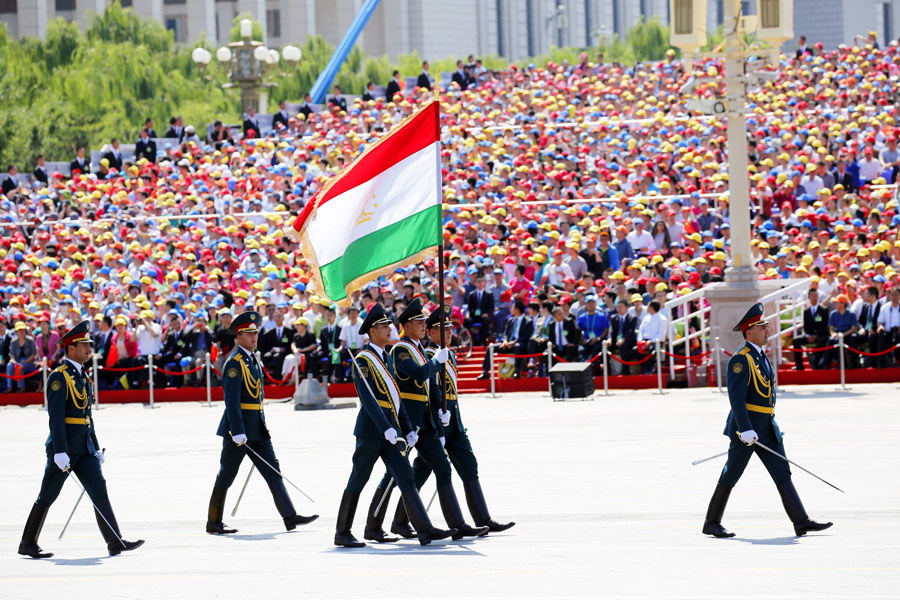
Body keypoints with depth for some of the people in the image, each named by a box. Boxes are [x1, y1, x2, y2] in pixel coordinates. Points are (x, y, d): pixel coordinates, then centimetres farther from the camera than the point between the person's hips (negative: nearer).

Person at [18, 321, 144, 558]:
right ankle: (27, 544, 14)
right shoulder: (59, 377, -12)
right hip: (64, 447, -8)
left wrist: (96, 449, 20)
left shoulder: (84, 376, 15)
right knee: (47, 496, 2)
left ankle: (115, 542, -9)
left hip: (84, 448, 8)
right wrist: (60, 452, -25)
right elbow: (56, 416, -19)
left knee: (99, 491, -3)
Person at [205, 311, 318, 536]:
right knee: (226, 476, 0)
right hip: (238, 426, -9)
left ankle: (290, 517, 0)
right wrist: (237, 432, -26)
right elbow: (231, 399, -21)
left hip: (257, 428, 9)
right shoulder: (234, 363, -15)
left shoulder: (253, 359, 14)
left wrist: (263, 425, 20)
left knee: (272, 470, 2)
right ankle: (213, 523, 9)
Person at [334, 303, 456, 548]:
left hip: (391, 429, 8)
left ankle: (424, 529, -7)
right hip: (371, 430, -8)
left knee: (406, 479, 0)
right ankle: (342, 533, 9)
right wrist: (386, 428, -29)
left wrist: (408, 429, 15)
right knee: (357, 481, 0)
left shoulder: (387, 358, 16)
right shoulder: (362, 361, -11)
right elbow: (368, 398, -21)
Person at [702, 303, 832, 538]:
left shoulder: (761, 357, 15)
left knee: (782, 473, 1)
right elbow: (736, 397, -21)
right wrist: (745, 430, -27)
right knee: (731, 475, 1)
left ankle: (801, 522, -4)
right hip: (746, 426, -8)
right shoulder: (740, 359, -14)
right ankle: (711, 523, 12)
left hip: (767, 428, 8)